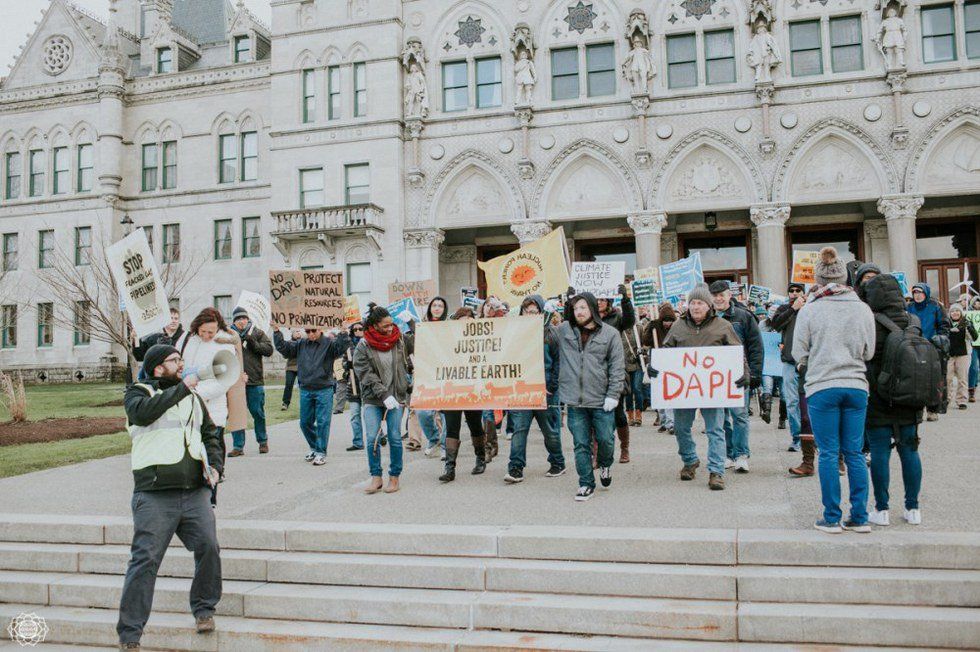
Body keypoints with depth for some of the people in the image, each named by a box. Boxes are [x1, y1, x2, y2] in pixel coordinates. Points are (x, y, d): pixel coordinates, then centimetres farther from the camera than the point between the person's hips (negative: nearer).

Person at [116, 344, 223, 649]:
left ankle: (204, 608, 18)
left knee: (208, 548, -5)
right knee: (145, 559, -5)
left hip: (196, 490, 4)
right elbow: (143, 412, -18)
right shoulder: (138, 392, 7)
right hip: (155, 495, -4)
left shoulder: (193, 397, 21)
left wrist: (214, 465, 12)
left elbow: (210, 433, 28)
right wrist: (182, 388, -14)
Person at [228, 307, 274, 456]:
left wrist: (252, 342, -13)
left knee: (258, 413, 7)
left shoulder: (257, 333, 5)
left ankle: (263, 441, 24)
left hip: (255, 381, -1)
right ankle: (238, 446, 11)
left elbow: (269, 350, -6)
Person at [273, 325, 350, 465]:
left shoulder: (328, 343, -5)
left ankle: (321, 452, 8)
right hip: (305, 390, 5)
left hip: (324, 390, -5)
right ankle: (314, 447, 33)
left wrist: (343, 333, -37)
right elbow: (283, 347, 7)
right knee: (305, 422, 13)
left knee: (322, 422, -3)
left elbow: (342, 346, -22)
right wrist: (277, 332, -3)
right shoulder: (300, 344, 7)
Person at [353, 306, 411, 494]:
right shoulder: (363, 346, -5)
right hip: (372, 399, -1)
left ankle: (394, 476, 14)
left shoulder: (399, 339, 2)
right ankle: (376, 477, 10)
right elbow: (366, 375, -11)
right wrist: (384, 395, -16)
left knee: (395, 438, 0)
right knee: (372, 438, -5)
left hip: (396, 396, 1)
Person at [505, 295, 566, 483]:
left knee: (551, 431, 11)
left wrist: (551, 387, -10)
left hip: (545, 391, -2)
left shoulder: (551, 334, -4)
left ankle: (557, 464, 28)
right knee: (519, 429, -6)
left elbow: (559, 363, -6)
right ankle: (516, 468, -4)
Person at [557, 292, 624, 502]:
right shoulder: (563, 331, 3)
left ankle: (605, 465, 37)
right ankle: (586, 484, 19)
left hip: (601, 400, -1)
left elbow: (617, 367, -2)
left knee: (605, 439, 5)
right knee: (581, 444, 6)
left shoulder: (610, 334, -1)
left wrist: (613, 395, -8)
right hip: (574, 400, 1)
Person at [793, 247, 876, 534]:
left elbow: (799, 354, -2)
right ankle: (860, 518, 16)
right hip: (856, 386, 3)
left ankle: (832, 518, 9)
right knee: (854, 453, 10)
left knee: (828, 454, 3)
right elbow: (869, 351, 6)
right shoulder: (863, 309, 2)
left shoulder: (809, 311, -6)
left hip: (822, 387, -3)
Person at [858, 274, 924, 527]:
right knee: (909, 450, 12)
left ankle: (881, 510, 8)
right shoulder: (913, 322, 3)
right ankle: (913, 508, 19)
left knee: (880, 452, 2)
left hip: (878, 399, -5)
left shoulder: (870, 324, -15)